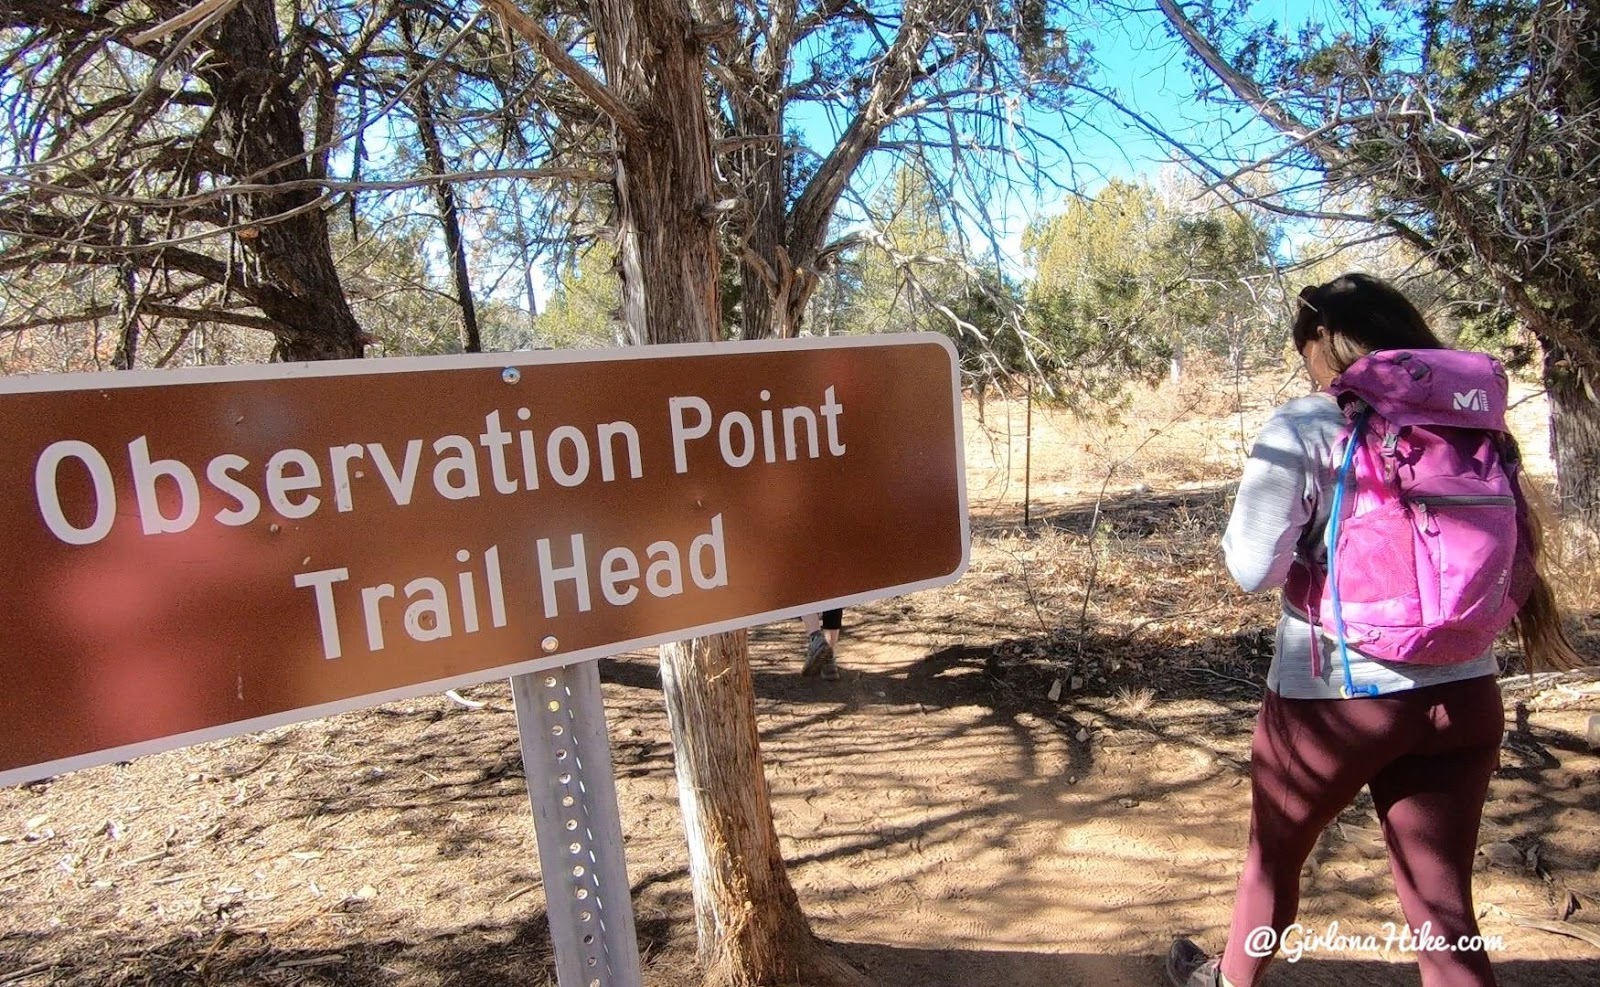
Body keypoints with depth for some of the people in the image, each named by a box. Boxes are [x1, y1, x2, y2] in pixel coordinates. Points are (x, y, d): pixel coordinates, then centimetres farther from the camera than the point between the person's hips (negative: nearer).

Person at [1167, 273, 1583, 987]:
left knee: (1274, 850, 21)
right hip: (1464, 694, 4)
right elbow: (1520, 541, 10)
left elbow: (1252, 567, -17)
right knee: (1443, 904, 13)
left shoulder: (1304, 428, -11)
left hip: (1334, 693, -4)